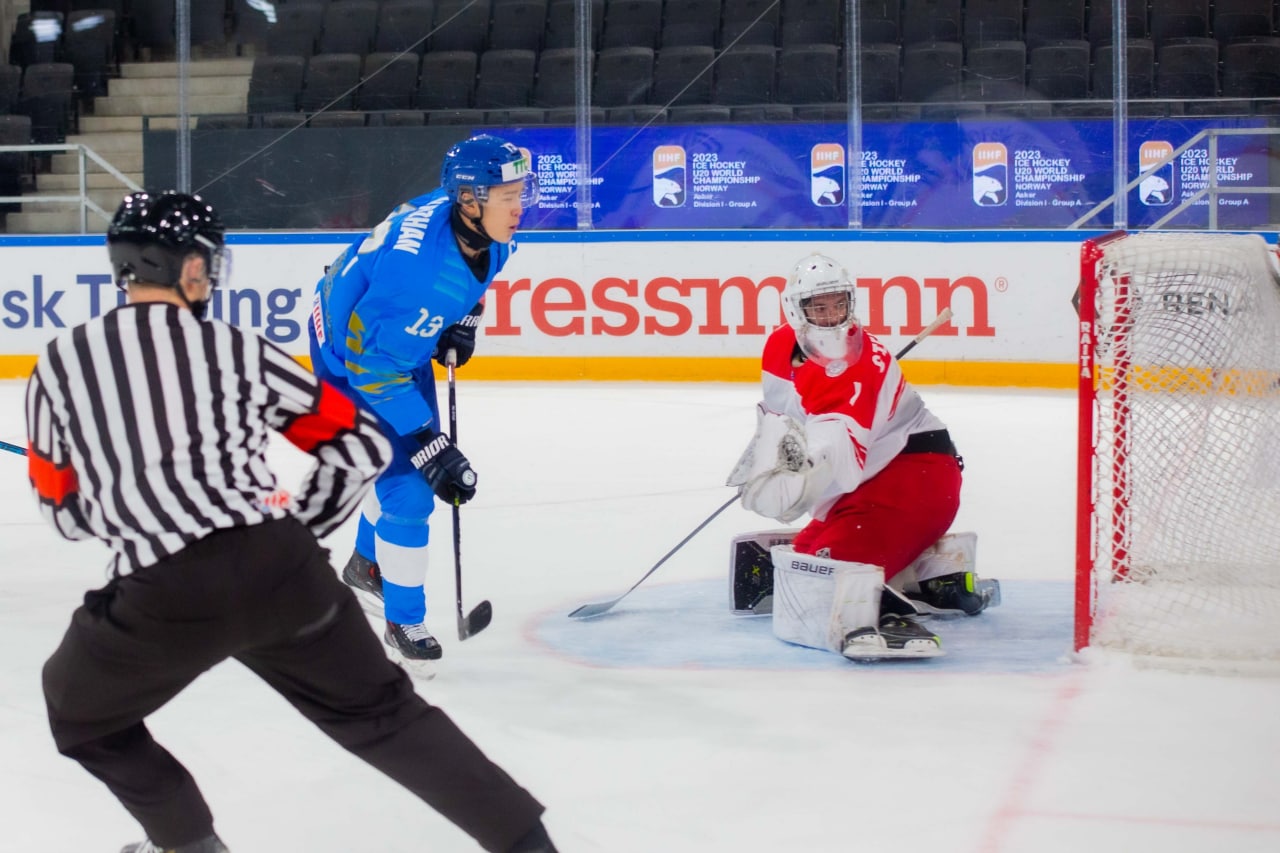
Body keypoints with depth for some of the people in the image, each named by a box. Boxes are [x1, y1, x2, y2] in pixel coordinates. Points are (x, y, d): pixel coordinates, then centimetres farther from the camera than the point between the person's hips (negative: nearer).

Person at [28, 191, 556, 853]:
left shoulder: (57, 366, 10)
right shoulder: (239, 350, 11)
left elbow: (64, 510, 19)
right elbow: (363, 444, 14)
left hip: (162, 596, -2)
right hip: (281, 570, 2)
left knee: (81, 709, 28)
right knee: (380, 712, 19)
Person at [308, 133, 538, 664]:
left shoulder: (483, 227, -19)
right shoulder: (414, 262, -42)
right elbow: (373, 367, -36)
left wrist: (465, 319, 1)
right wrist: (432, 449, -35)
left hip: (402, 337, 9)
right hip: (350, 353, -8)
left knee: (413, 456, 23)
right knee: (408, 489, -11)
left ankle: (367, 564, 50)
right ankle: (404, 623, 8)